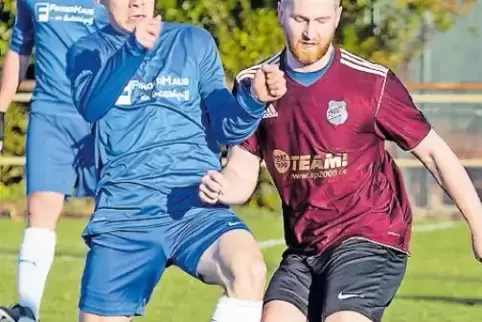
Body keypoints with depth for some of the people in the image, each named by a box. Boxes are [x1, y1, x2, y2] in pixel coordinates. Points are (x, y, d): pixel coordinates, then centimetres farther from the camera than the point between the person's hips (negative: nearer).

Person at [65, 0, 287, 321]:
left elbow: (225, 128, 8)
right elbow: (91, 107, -11)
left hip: (197, 207, 0)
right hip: (125, 214, 0)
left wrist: (254, 98, -13)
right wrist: (133, 49, -26)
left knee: (249, 269, -31)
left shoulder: (195, 42, 14)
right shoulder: (90, 51, 11)